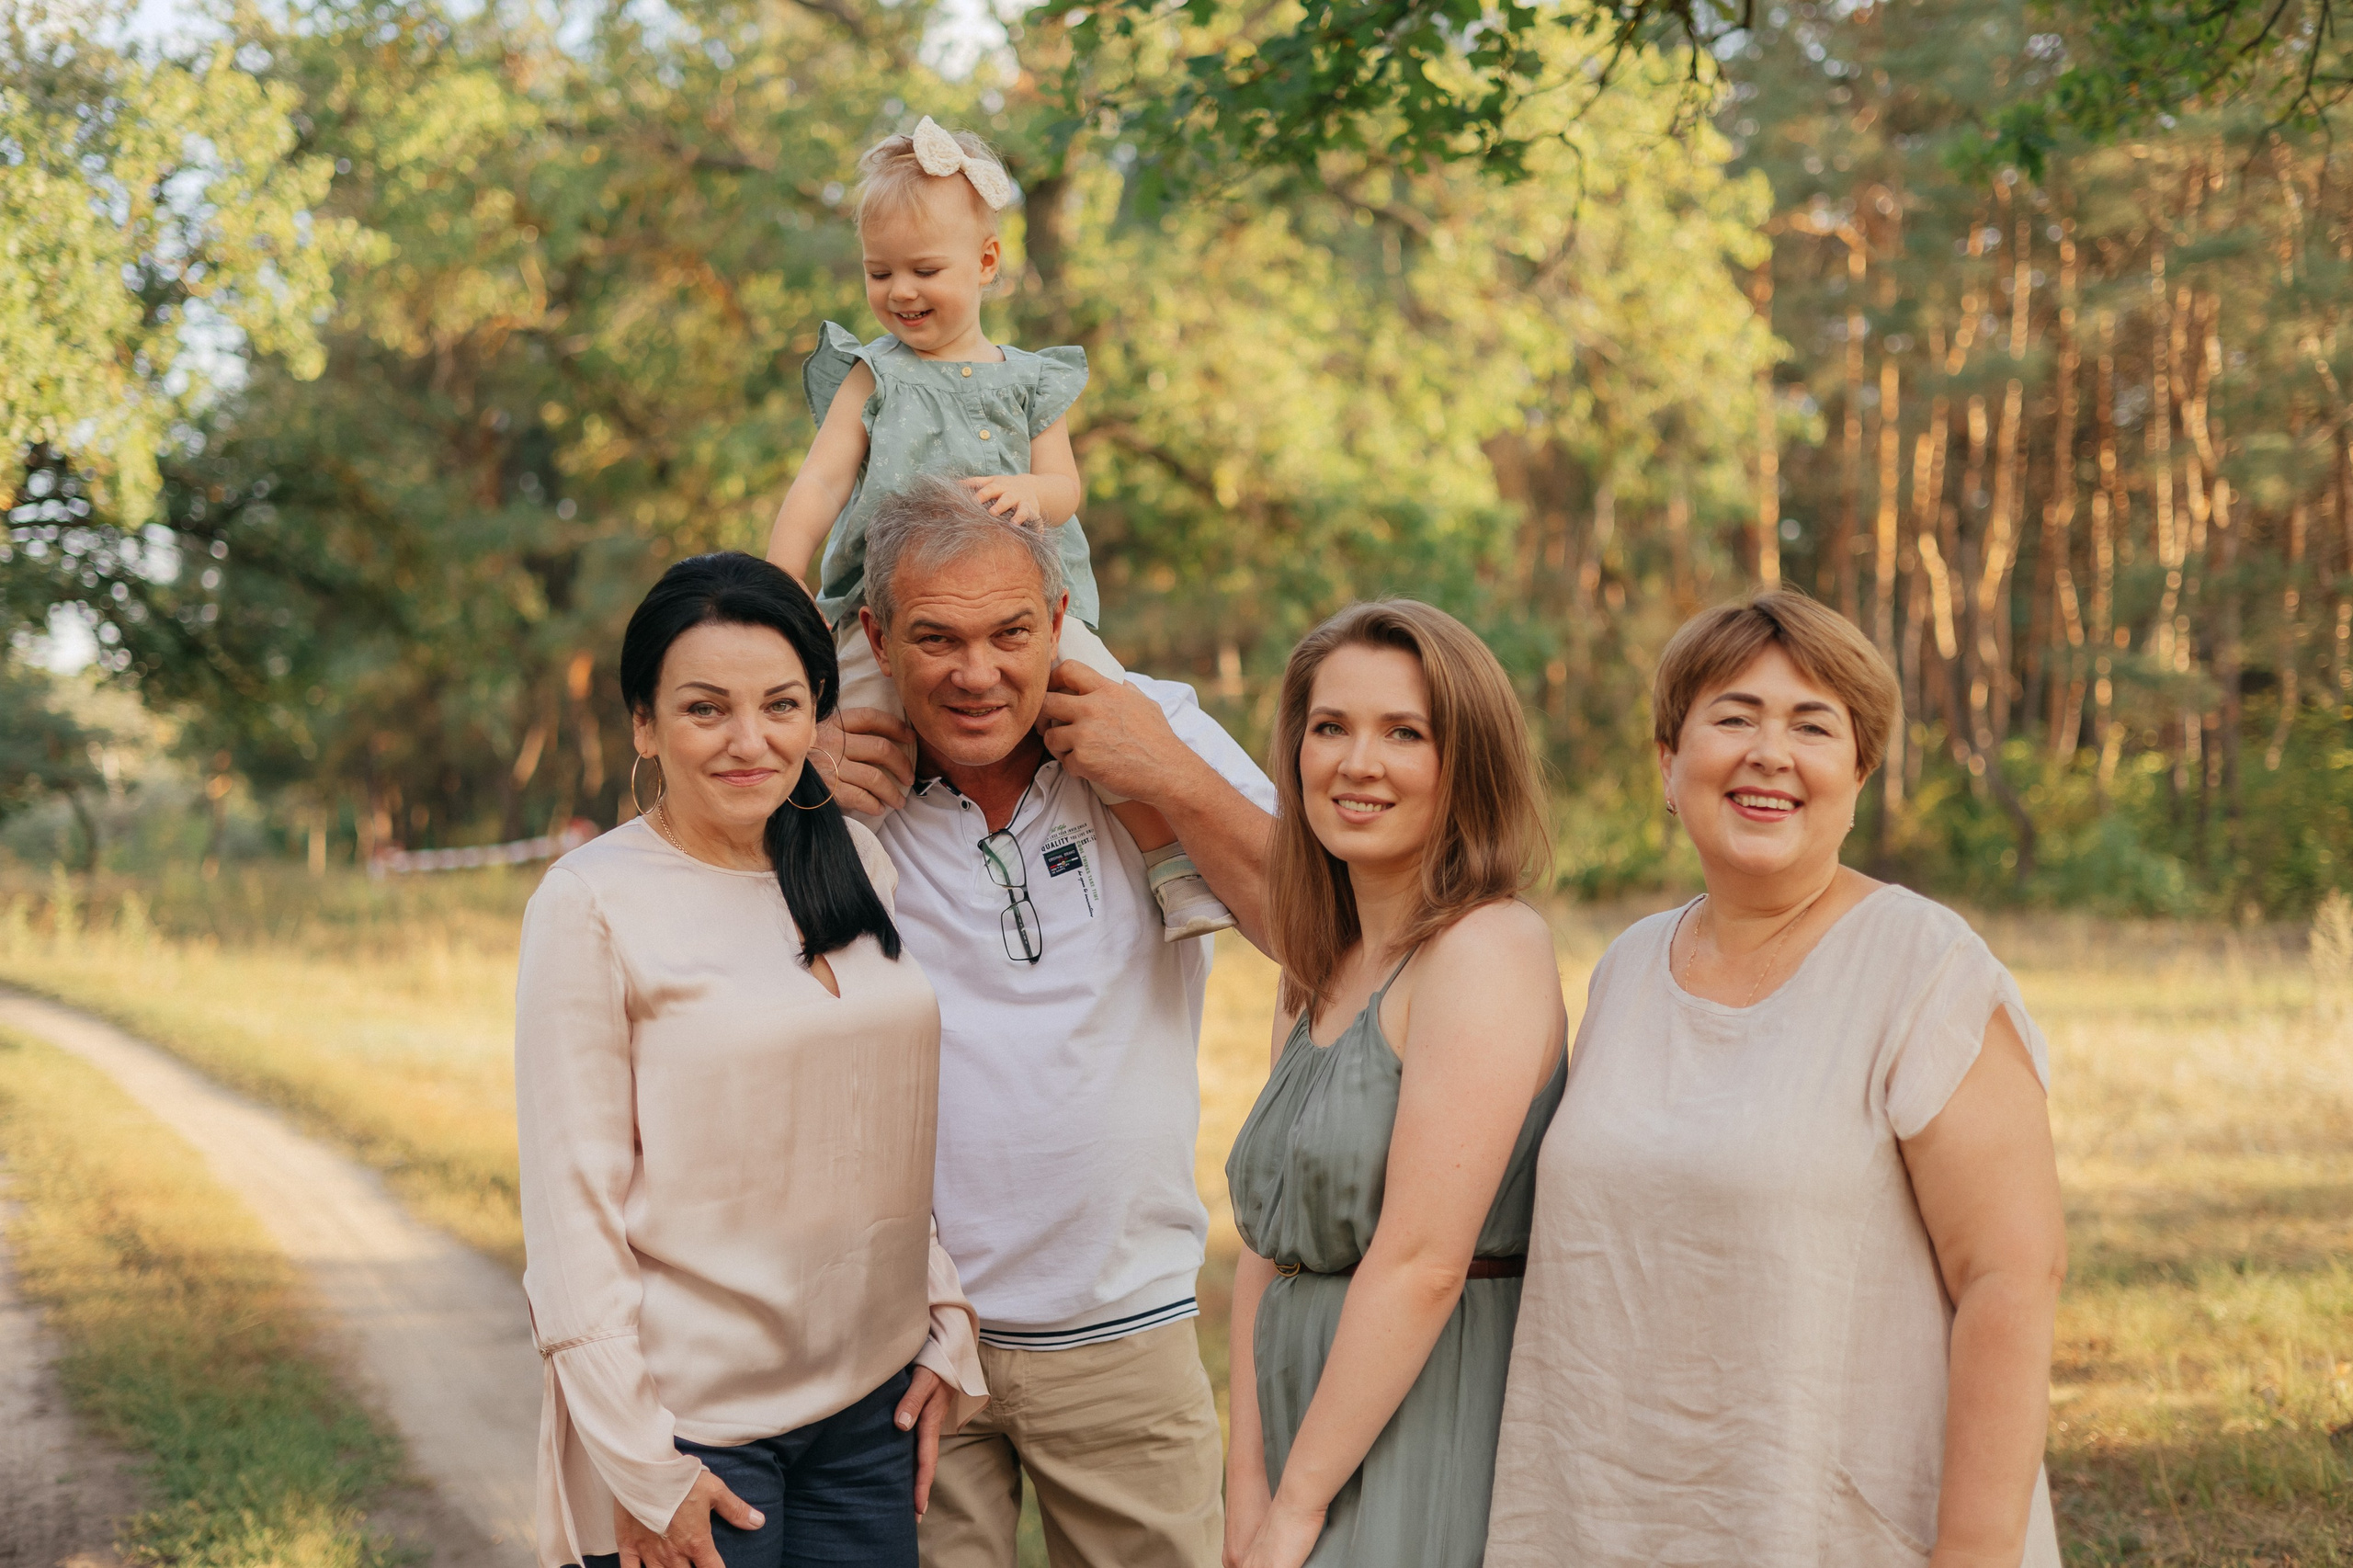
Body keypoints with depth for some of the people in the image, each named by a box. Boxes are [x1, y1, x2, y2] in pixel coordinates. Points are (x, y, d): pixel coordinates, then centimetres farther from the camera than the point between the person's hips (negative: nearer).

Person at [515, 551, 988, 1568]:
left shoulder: (860, 865, 7)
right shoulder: (593, 904, -10)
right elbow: (571, 1207, -11)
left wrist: (948, 1333, 7)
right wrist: (639, 1466, -13)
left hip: (871, 1407, 5)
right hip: (690, 1424, -5)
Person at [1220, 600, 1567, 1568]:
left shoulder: (1489, 950, -14)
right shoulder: (1316, 976, 11)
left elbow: (1423, 1260, -19)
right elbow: (1268, 1246, 8)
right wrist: (1249, 1489, -1)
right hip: (1311, 1425, 7)